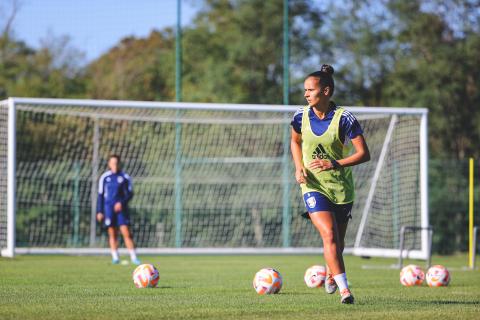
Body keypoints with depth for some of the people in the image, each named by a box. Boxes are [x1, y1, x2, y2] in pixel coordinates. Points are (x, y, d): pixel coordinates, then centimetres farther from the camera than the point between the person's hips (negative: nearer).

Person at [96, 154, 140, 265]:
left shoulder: (125, 177, 3)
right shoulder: (104, 177, 6)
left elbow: (130, 193, 4)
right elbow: (100, 195, 9)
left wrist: (122, 203, -12)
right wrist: (99, 211, 5)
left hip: (121, 207, -1)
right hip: (108, 208, 1)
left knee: (126, 232, -9)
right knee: (112, 233, 1)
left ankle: (133, 257, -7)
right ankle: (115, 257, 7)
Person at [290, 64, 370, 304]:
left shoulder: (344, 118, -14)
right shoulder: (301, 116, -4)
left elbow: (364, 154, -14)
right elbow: (295, 141, 18)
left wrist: (335, 163, -25)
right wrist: (299, 167, 1)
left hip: (342, 188, 0)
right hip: (313, 186, 0)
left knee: (338, 241, 13)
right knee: (329, 235, -19)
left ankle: (331, 273, 45)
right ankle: (343, 288, -21)